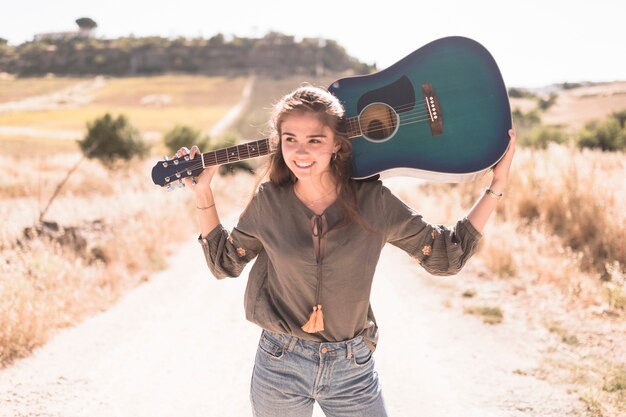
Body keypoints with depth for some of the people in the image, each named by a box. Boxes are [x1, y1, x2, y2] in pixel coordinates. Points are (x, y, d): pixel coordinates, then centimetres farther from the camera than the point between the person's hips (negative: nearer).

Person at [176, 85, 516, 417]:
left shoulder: (373, 202, -9)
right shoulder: (268, 202, -6)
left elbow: (447, 256, -2)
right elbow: (224, 262, 8)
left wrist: (497, 184, -5)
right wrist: (203, 194, 0)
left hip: (353, 369, -1)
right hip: (279, 367, 1)